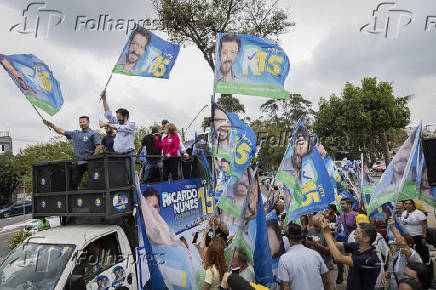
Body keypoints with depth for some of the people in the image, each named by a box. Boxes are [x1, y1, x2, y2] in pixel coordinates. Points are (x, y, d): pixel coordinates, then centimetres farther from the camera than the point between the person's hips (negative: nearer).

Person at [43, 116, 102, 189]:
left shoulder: (93, 134, -2)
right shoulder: (75, 134, 17)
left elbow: (99, 147, -11)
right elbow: (61, 131, 23)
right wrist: (52, 125, 14)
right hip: (79, 162, 6)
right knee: (73, 182, 5)